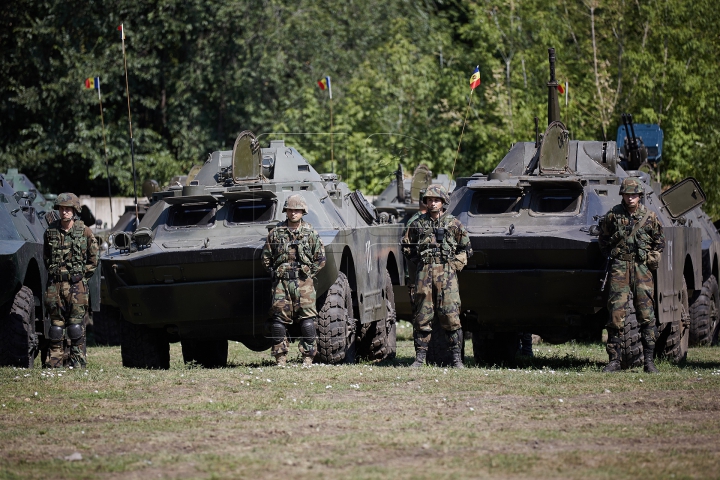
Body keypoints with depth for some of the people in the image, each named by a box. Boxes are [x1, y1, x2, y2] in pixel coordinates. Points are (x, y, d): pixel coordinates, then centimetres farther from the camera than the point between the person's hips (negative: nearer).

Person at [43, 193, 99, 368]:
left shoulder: (85, 231, 0)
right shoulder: (51, 231, 7)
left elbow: (93, 258, 7)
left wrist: (83, 275, 3)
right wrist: (53, 272, 12)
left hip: (77, 284, -3)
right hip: (55, 284, 3)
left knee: (76, 325, -4)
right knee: (56, 324, 5)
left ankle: (78, 361, 0)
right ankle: (55, 360, 9)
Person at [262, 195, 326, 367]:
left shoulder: (310, 233, 7)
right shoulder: (275, 233, 8)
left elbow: (321, 259, 10)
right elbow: (266, 258, 13)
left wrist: (309, 273, 2)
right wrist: (274, 273, 4)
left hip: (304, 283, -1)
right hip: (281, 282, 1)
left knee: (307, 320, -6)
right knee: (279, 320, -3)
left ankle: (308, 357, -1)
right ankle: (280, 357, 3)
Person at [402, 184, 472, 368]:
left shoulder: (453, 224, 7)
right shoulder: (418, 224, 10)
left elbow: (466, 249, 13)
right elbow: (406, 247, 20)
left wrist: (455, 265, 1)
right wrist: (418, 260, 7)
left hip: (446, 275, -1)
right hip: (424, 274, 2)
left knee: (451, 316, -6)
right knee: (422, 317, 2)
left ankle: (457, 358, -2)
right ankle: (420, 358, 7)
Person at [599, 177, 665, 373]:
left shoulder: (649, 217, 5)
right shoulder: (613, 215, 3)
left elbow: (659, 242, 16)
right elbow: (603, 239, 16)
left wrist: (650, 258, 4)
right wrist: (613, 254, 6)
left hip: (642, 268, 0)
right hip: (619, 268, 0)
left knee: (646, 313, -3)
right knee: (616, 313, -5)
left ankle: (649, 360, 1)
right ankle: (614, 360, -1)